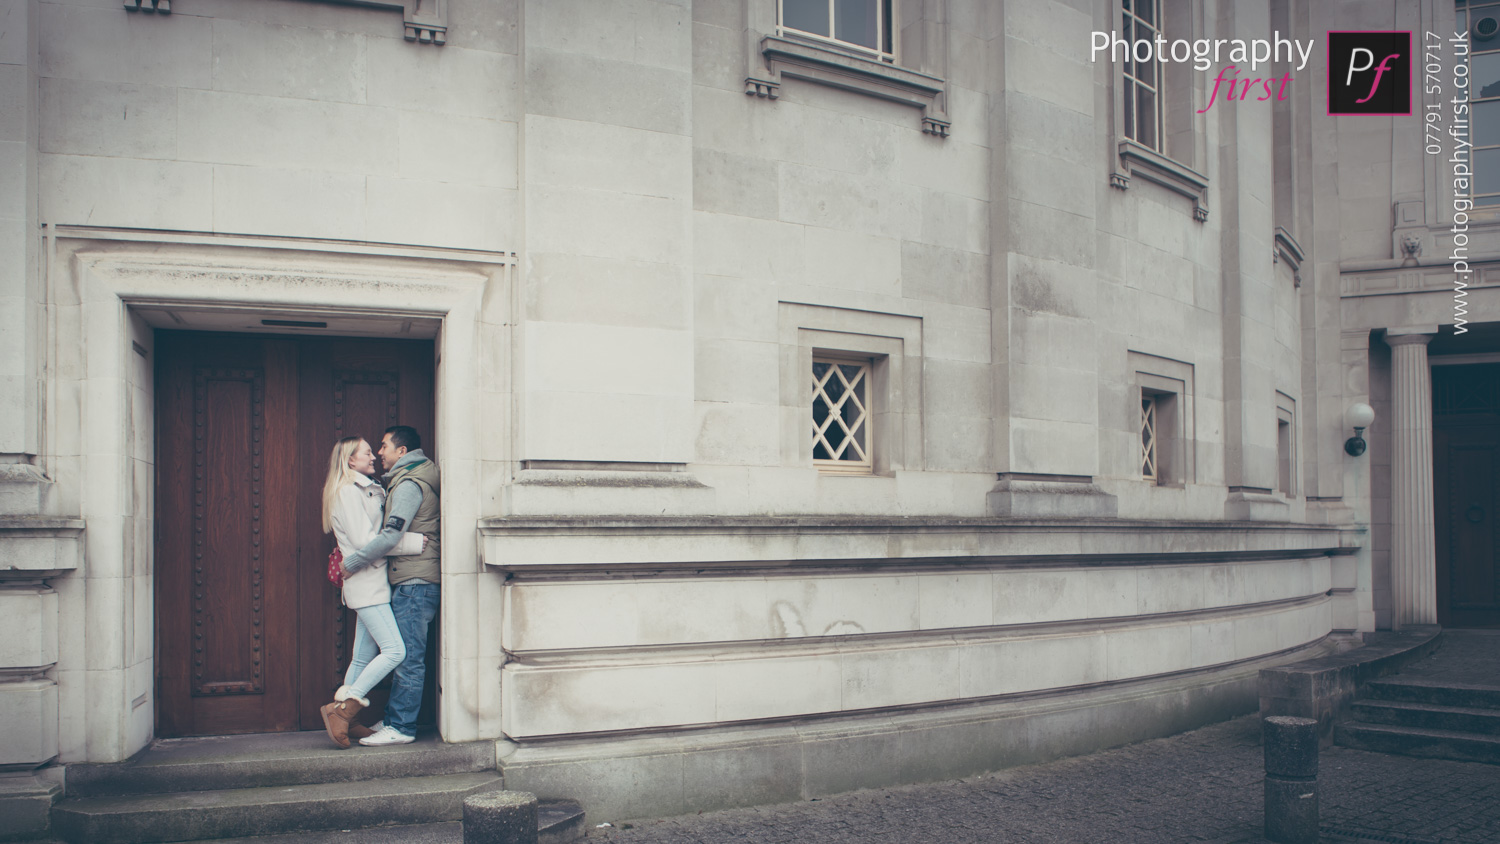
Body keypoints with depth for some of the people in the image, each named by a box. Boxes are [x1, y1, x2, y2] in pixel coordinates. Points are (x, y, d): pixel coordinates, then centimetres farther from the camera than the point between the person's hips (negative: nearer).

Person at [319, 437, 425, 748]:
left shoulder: (367, 489, 20)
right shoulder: (347, 491, -9)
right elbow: (363, 540, -17)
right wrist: (412, 542, -15)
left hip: (372, 584, 10)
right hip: (366, 584, -10)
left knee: (365, 656, 10)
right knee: (394, 650, -14)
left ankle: (344, 720, 16)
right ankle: (341, 708, -8)